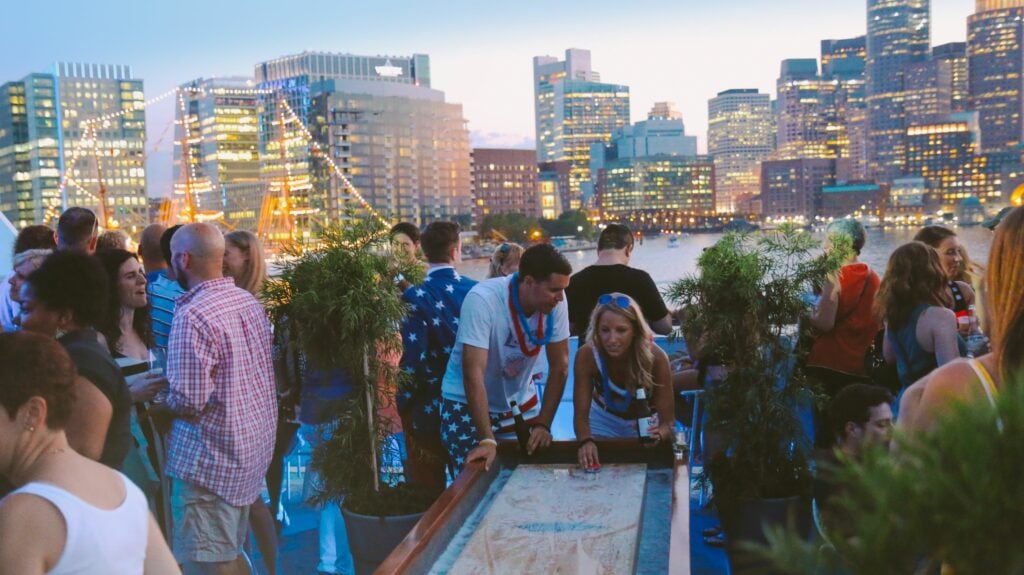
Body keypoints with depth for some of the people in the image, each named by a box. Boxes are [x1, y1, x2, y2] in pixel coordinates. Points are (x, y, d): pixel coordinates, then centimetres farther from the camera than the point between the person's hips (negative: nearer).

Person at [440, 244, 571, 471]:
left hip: (520, 402, 4)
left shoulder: (555, 301, -16)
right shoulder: (482, 299, -30)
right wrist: (487, 440, -38)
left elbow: (559, 367, -9)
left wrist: (543, 425, -14)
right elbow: (473, 373, -33)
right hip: (468, 404, -4)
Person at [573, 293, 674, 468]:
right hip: (604, 421, 1)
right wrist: (585, 441, -48)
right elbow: (581, 414, -26)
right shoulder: (587, 355, -30)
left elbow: (668, 421, -31)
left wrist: (659, 433, -55)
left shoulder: (655, 357, -33)